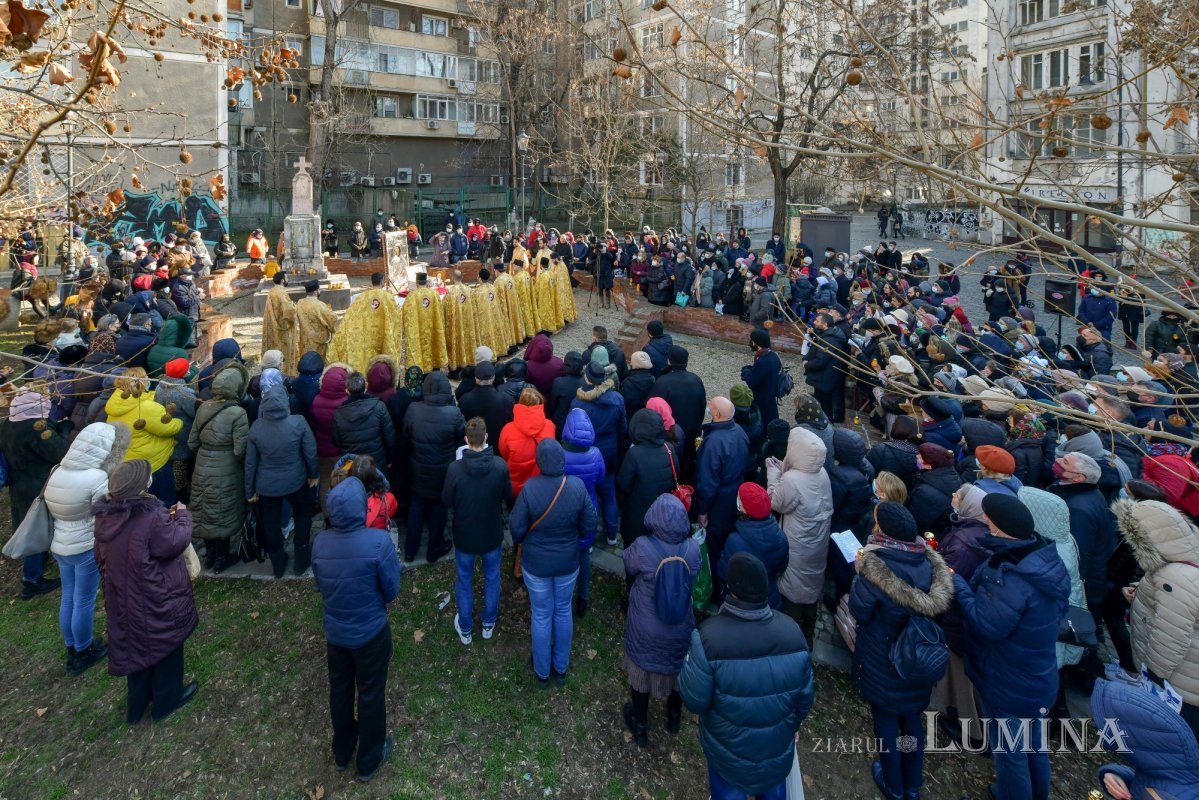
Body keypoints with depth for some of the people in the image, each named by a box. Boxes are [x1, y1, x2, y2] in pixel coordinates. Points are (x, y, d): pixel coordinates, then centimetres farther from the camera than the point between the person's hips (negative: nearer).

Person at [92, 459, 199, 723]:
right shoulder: (151, 518, -30)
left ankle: (137, 704, 40)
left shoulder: (106, 515, -5)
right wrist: (182, 516, -4)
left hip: (123, 597, 7)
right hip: (157, 599, -7)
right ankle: (167, 699, 35)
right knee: (165, 642, 16)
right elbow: (177, 541, -20)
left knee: (137, 642, 24)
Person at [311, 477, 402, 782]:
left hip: (334, 632, 4)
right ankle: (369, 761, 37)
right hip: (371, 633, -4)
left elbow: (320, 586, 2)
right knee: (371, 694, 17)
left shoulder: (320, 543, -14)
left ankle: (342, 752, 47)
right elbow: (392, 591, -17)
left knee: (340, 690, 25)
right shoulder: (378, 541, -28)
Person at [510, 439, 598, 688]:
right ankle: (561, 668, 40)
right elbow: (589, 526, -10)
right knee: (563, 611, 23)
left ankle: (542, 672, 36)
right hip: (568, 562, 2)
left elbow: (516, 528, -16)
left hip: (536, 564, -2)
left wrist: (519, 541, 7)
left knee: (541, 616, 17)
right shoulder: (577, 486, -21)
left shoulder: (530, 489, -27)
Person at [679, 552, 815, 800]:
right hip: (777, 743, 3)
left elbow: (695, 700, -23)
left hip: (729, 746, -2)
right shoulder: (791, 631, -21)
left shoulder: (710, 635, -33)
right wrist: (792, 724, 13)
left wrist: (690, 663, -5)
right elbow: (804, 694, -7)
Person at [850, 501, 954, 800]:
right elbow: (936, 602, 2)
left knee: (885, 719, 16)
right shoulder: (927, 560, -11)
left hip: (882, 659, -5)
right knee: (912, 718, 22)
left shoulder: (875, 565, -27)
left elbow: (858, 611, -18)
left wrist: (859, 573, -8)